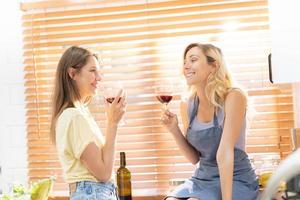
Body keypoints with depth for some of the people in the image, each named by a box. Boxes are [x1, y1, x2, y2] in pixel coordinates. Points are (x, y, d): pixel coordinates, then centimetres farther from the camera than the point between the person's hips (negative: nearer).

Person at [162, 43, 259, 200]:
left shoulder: (233, 97, -16)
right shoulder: (187, 105, 1)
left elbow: (224, 153, -23)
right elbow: (194, 158, 7)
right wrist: (174, 130, -8)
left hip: (236, 180, -5)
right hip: (202, 179, 5)